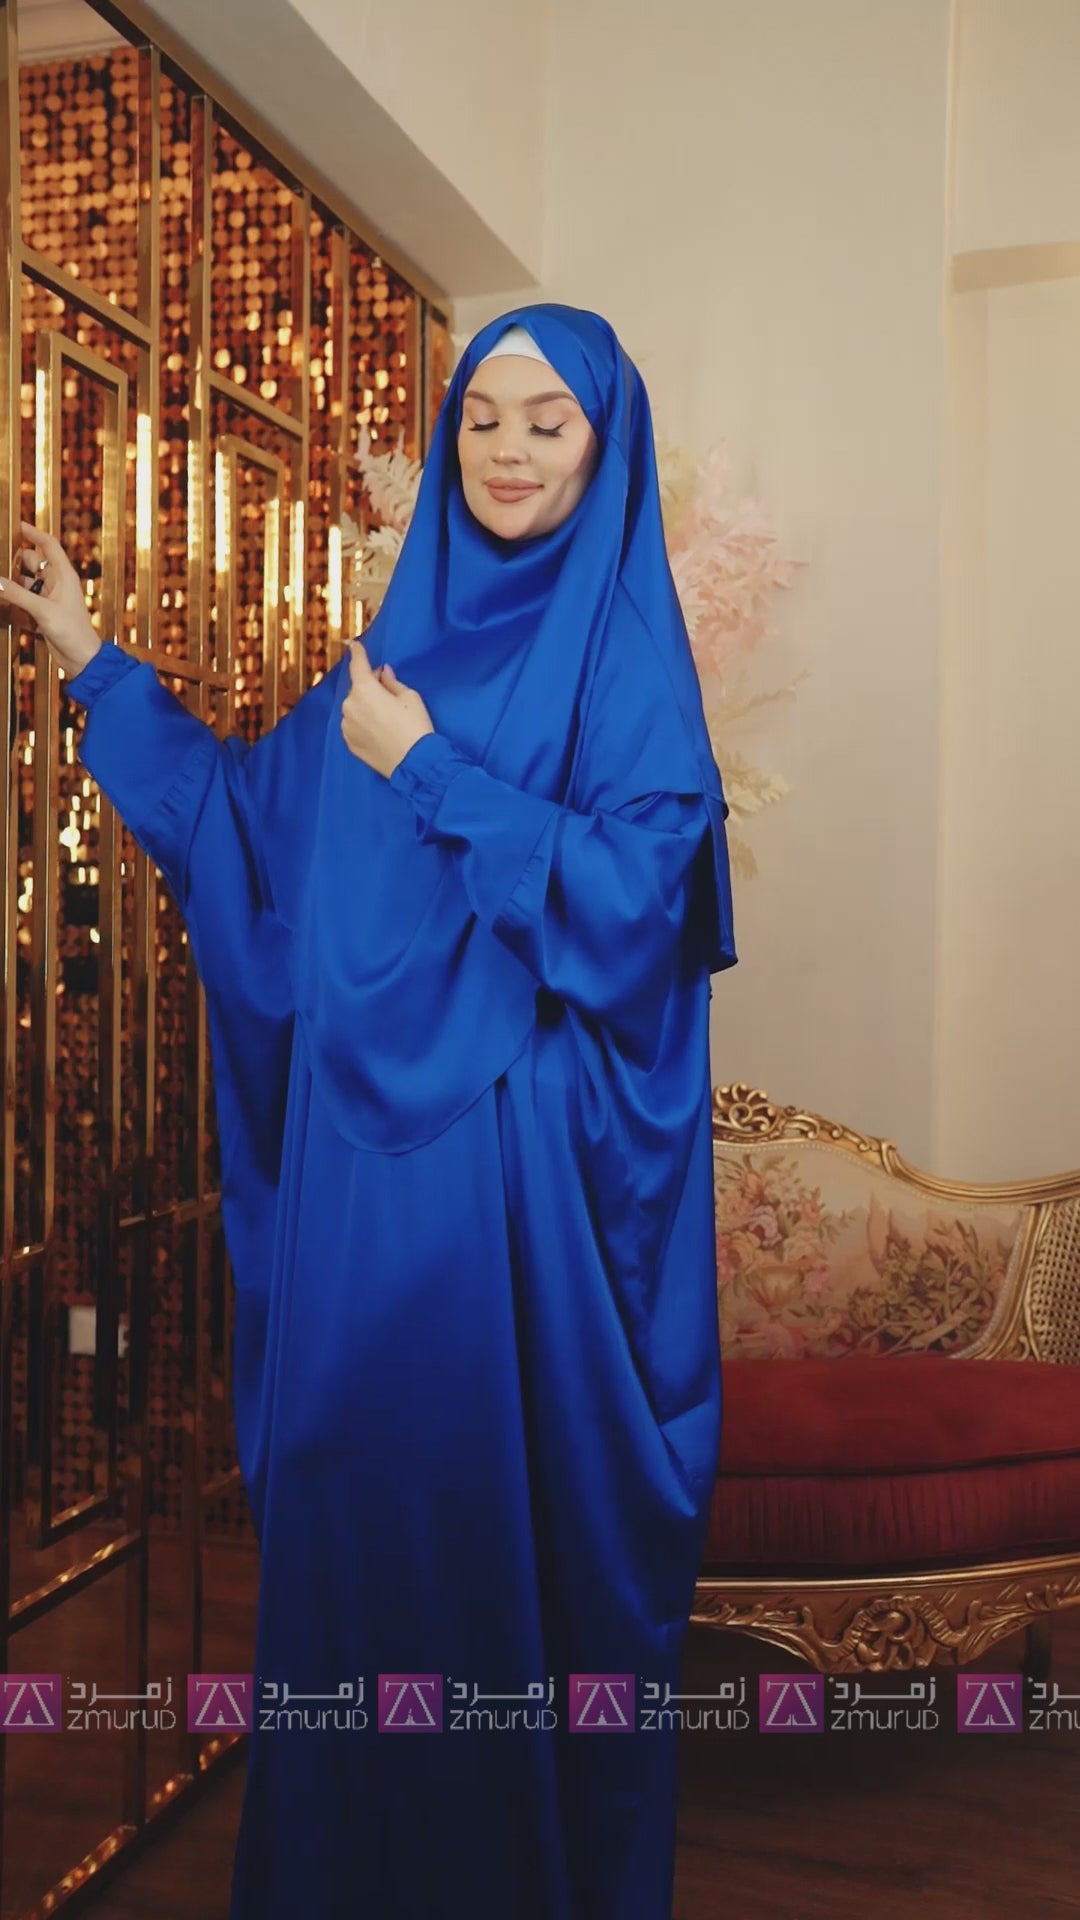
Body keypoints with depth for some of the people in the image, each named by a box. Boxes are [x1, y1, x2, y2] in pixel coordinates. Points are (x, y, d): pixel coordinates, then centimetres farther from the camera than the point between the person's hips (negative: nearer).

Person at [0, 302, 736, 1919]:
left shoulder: (627, 652, -4)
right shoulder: (404, 634, 13)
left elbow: (633, 893, -16)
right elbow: (253, 811, 20)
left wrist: (430, 772, -15)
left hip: (527, 1163, -6)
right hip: (367, 1154, 6)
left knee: (521, 1513, 4)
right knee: (348, 1497, 14)